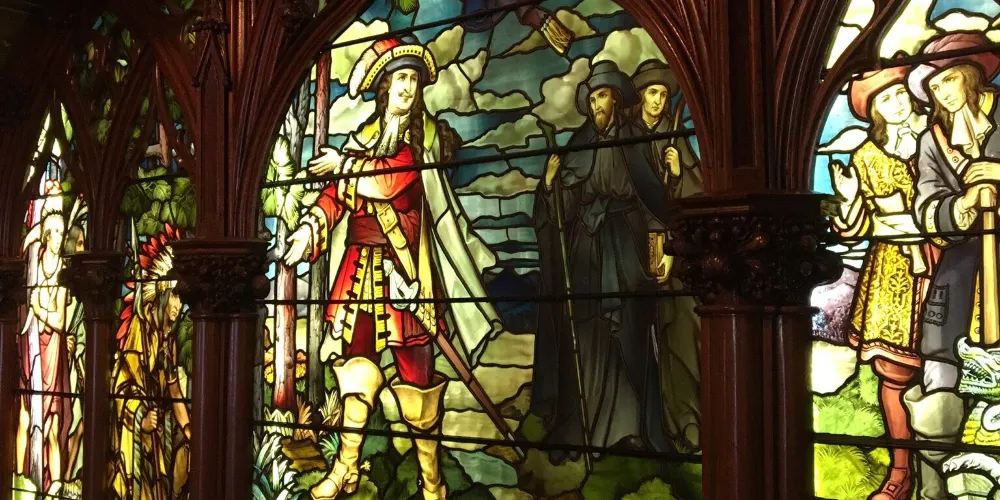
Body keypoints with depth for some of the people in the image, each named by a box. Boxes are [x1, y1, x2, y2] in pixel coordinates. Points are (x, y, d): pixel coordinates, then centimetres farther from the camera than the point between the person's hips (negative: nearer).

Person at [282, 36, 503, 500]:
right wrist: (309, 229, -10)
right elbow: (337, 193, 5)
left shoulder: (427, 134, 3)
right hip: (361, 262, 4)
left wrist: (346, 163, -2)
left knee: (413, 359, -4)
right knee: (357, 350, 2)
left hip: (404, 263, -4)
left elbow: (394, 179, -12)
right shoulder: (365, 134, 13)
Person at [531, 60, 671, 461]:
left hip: (622, 244, -3)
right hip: (584, 246, 3)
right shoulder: (579, 142, 14)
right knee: (586, 333, -1)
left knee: (626, 330, -10)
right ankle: (582, 426, 2)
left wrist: (673, 171, -19)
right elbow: (561, 200, 9)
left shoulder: (633, 138, 6)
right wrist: (550, 180, -8)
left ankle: (630, 426, -10)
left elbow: (652, 191, -1)